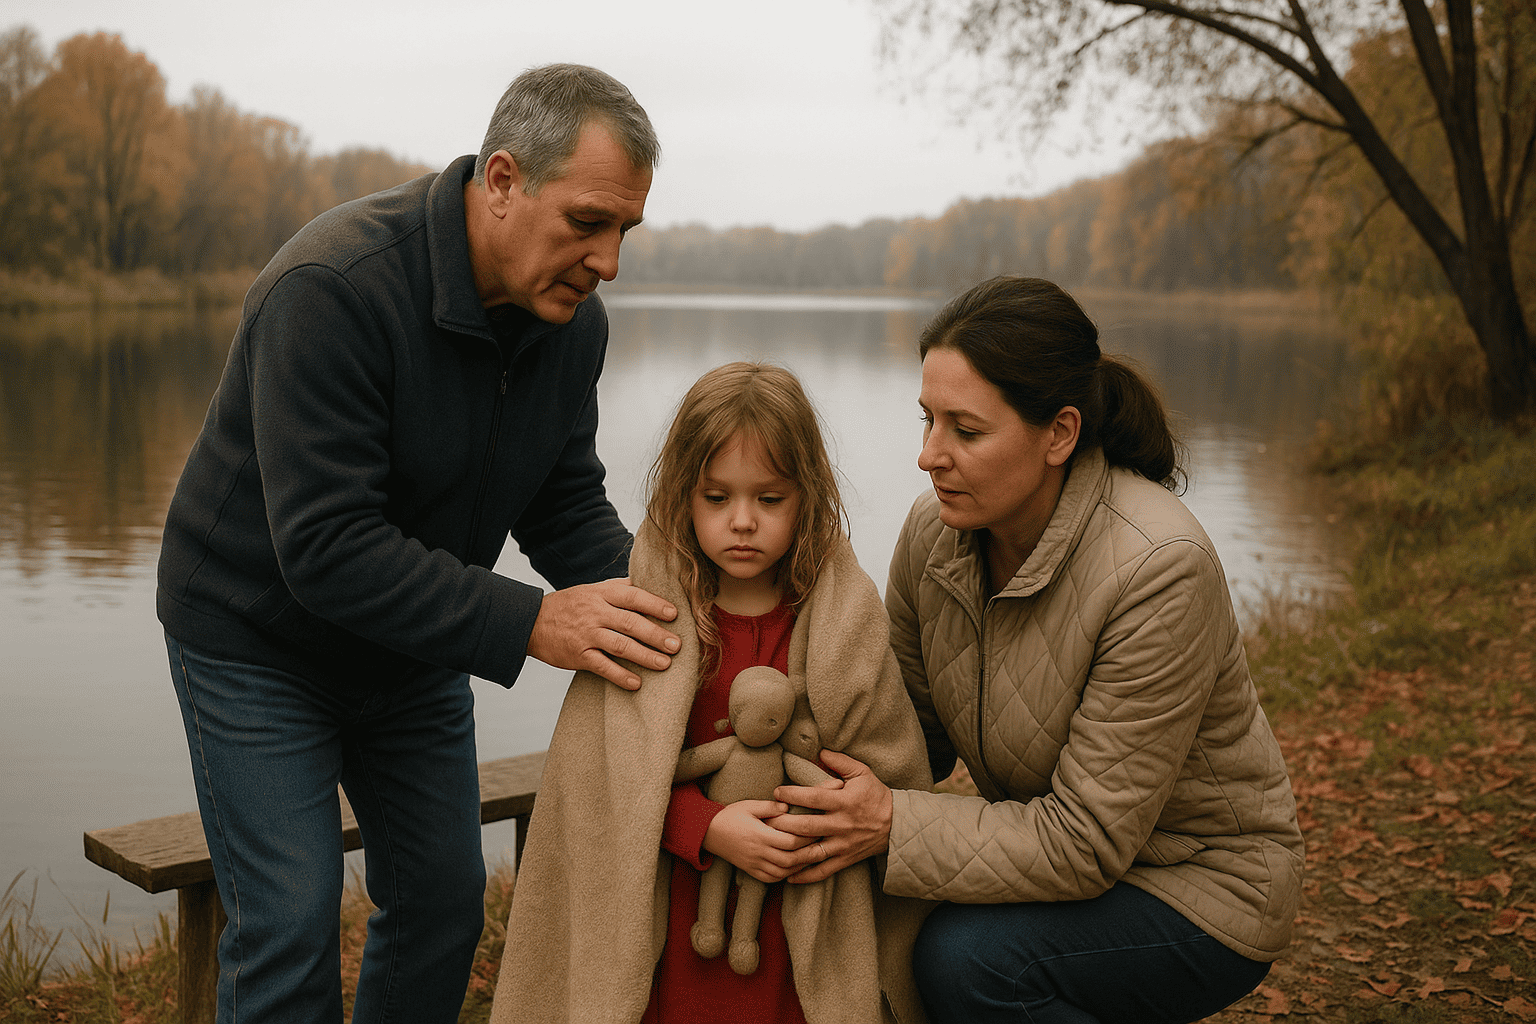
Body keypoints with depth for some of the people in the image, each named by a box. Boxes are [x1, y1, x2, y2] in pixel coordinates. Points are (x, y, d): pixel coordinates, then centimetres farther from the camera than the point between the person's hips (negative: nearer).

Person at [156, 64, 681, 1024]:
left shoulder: (573, 318, -9)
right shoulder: (334, 287, -31)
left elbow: (567, 505, -2)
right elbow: (325, 548, -35)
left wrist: (644, 598, -22)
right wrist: (530, 623, -40)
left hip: (413, 649, 6)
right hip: (258, 637, -6)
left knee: (446, 902, 10)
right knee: (291, 926, -6)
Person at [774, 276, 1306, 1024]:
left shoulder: (1160, 569, -30)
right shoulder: (933, 530, -10)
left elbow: (1087, 841, -27)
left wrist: (895, 825, -32)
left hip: (1198, 887, -6)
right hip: (1053, 849, 6)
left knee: (968, 956, -28)